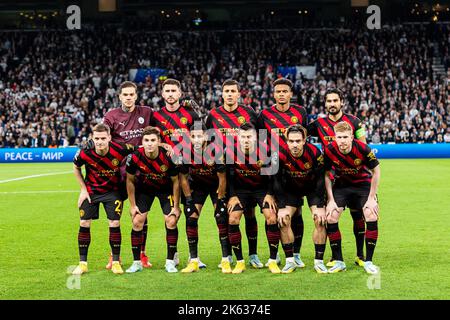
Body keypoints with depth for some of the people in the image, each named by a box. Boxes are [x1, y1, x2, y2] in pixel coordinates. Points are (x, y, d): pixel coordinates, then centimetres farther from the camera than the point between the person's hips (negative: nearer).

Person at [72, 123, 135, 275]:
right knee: (84, 224, -2)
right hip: (91, 190, 1)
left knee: (114, 224, -7)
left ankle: (116, 262, 7)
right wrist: (83, 188, -2)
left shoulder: (120, 150, -27)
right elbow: (76, 167, 0)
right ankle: (82, 263, 9)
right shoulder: (85, 153, -23)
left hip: (112, 191, -1)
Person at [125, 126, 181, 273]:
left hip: (166, 189, -1)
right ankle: (137, 262, 4)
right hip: (144, 188, 1)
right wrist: (132, 205, -7)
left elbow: (176, 181, -14)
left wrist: (176, 206, -11)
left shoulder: (168, 156, -30)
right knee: (137, 222, -8)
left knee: (171, 221, -12)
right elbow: (130, 180, -9)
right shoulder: (134, 157, -27)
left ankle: (170, 261, 2)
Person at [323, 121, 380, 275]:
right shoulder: (329, 150, -22)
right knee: (330, 217, -14)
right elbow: (326, 175, -7)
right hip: (341, 185, 2)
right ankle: (338, 261, 0)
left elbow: (376, 171, -13)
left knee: (372, 217, -19)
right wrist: (331, 200, -12)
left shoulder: (363, 149, -27)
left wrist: (371, 198, -14)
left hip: (363, 183, -2)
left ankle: (368, 261, -4)